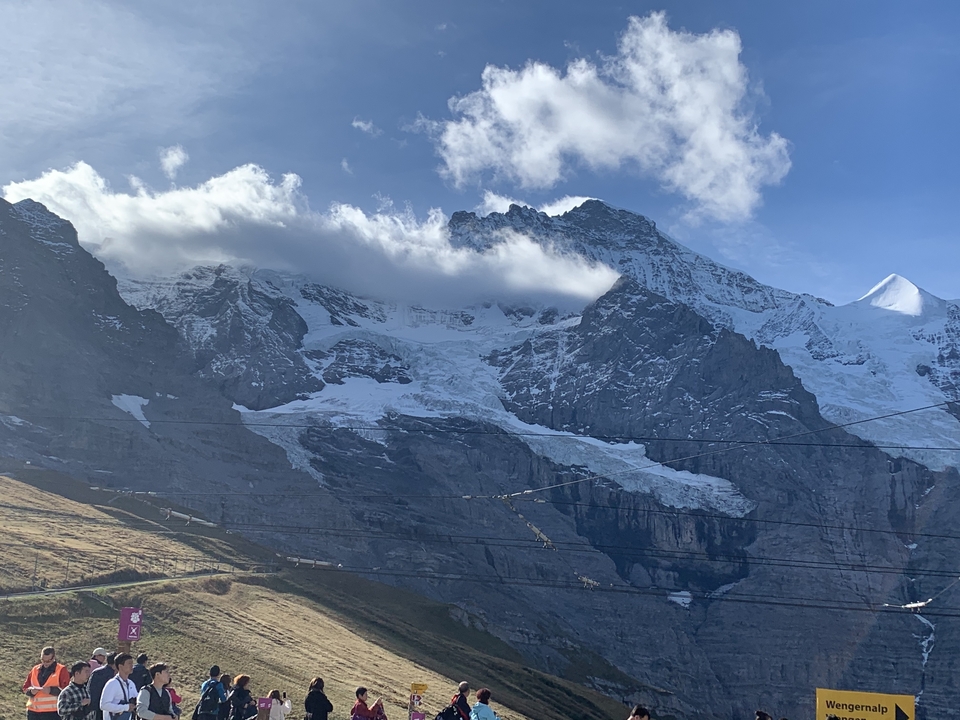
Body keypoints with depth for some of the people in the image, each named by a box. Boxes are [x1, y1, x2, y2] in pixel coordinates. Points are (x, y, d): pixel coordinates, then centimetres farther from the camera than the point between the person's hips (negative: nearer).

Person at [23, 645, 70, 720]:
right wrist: (31, 691, -7)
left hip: (52, 713, -5)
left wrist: (51, 690, -22)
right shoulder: (35, 670, 12)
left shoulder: (61, 670, -3)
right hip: (33, 712, 5)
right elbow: (25, 688, 16)